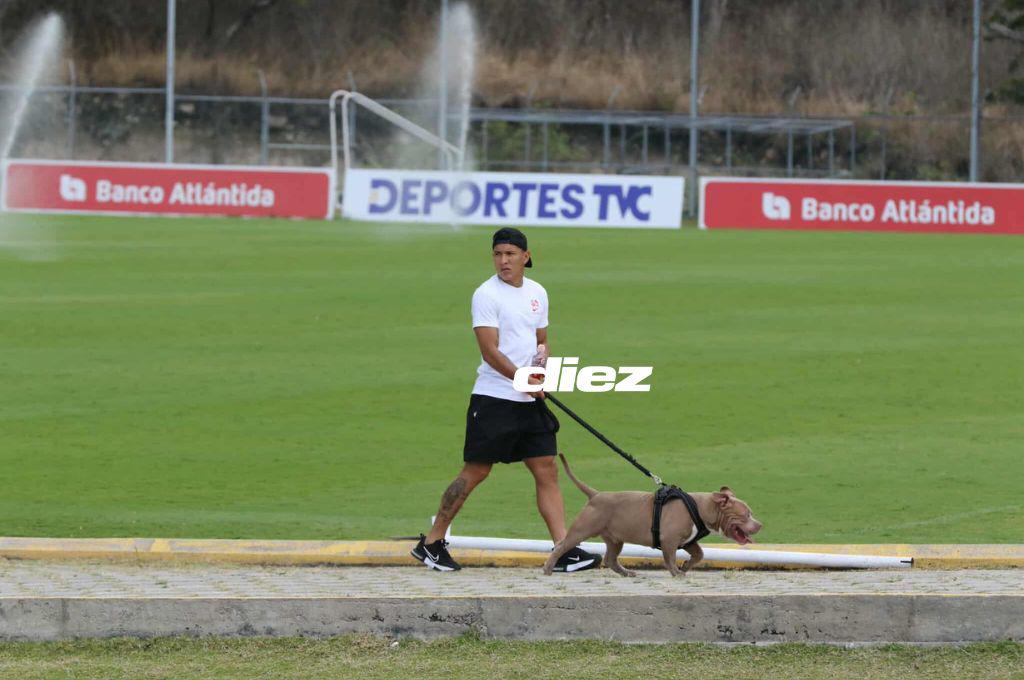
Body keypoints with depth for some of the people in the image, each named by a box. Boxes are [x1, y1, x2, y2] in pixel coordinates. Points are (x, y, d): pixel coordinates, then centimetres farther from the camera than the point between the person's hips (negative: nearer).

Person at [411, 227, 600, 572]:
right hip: (493, 398, -7)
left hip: (530, 401, 7)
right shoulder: (487, 294, -9)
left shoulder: (537, 293, 12)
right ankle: (431, 543, 7)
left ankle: (565, 552, 0)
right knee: (475, 472, -4)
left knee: (547, 471, 1)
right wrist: (524, 380, -24)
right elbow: (490, 351, -16)